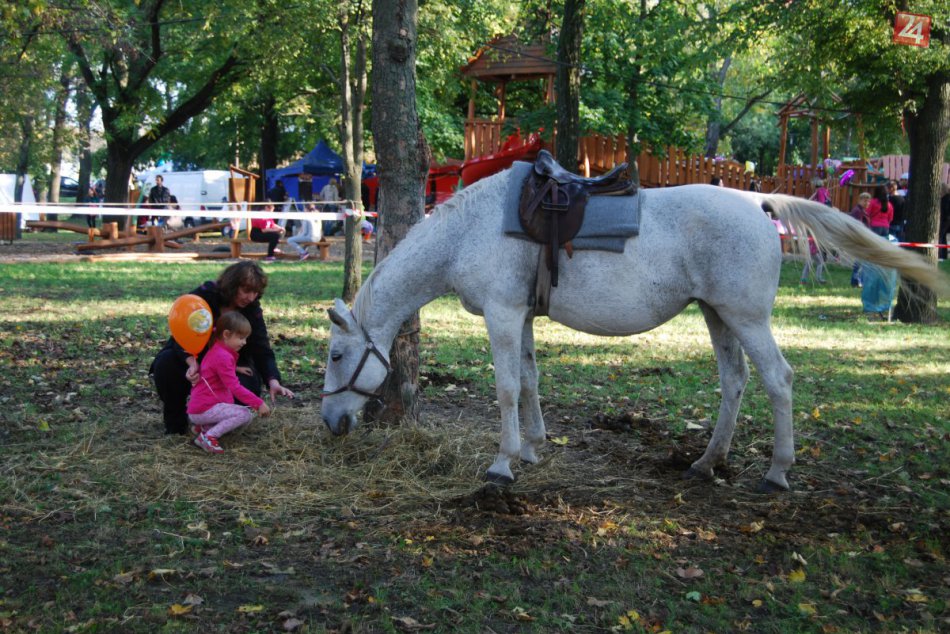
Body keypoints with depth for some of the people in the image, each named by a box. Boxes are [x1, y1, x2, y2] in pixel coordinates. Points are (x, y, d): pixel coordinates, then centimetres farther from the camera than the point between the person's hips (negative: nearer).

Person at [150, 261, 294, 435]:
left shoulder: (252, 311, -8)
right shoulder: (204, 295, -16)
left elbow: (262, 351, -14)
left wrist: (273, 381, -33)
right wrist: (192, 363, -43)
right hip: (192, 360, -1)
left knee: (248, 387, -30)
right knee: (165, 362, -32)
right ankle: (175, 423, -10)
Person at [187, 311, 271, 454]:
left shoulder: (217, 351, 15)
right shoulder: (222, 357, -18)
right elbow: (234, 387, -24)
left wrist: (235, 369, 19)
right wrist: (258, 403, -22)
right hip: (205, 408, -10)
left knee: (248, 415, 13)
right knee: (245, 414, -19)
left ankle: (203, 427, 7)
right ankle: (208, 436, -20)